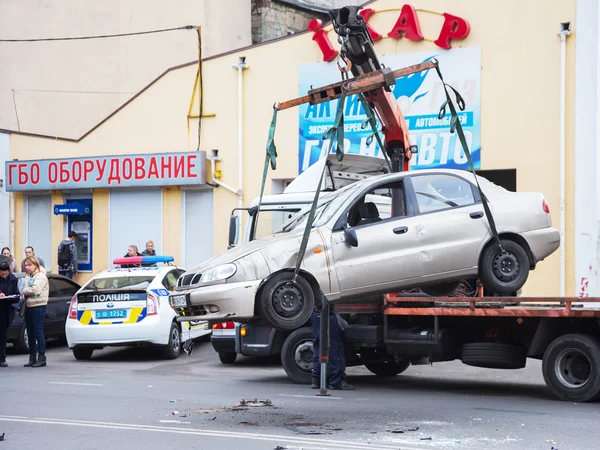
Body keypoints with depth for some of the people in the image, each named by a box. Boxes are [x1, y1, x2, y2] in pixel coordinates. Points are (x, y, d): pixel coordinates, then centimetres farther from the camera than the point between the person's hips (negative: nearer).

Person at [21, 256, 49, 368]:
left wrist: (24, 291, -8)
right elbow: (26, 291, 19)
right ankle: (32, 358, 15)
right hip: (28, 307, 8)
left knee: (38, 332, -7)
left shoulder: (41, 276, -7)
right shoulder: (28, 277, 18)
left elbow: (35, 289, -21)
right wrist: (23, 295, -3)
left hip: (38, 307, -8)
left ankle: (42, 358, -4)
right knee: (30, 333, 9)